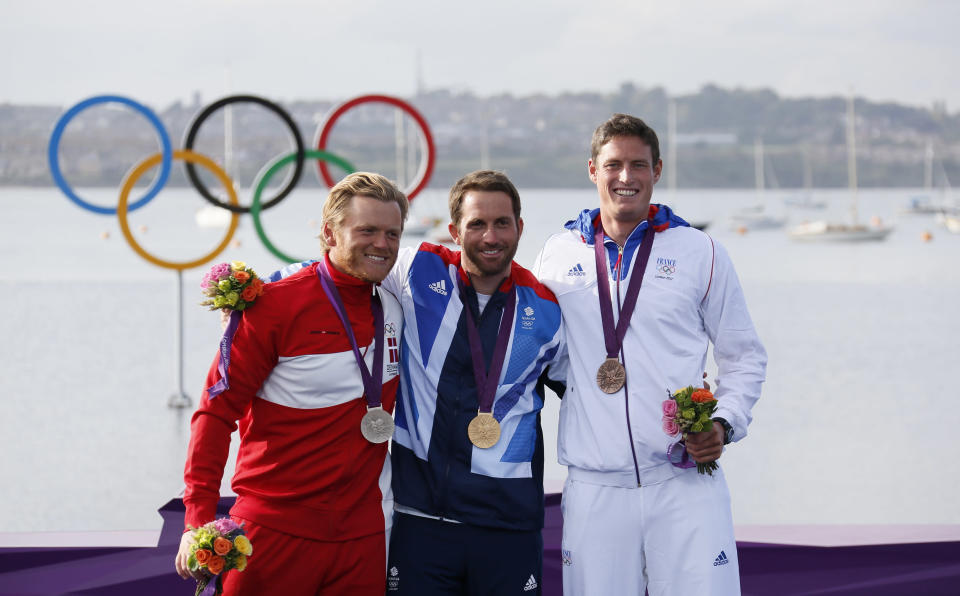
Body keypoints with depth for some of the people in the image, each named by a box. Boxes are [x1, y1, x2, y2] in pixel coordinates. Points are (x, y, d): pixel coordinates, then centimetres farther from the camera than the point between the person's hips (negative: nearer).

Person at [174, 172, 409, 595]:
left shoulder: (394, 311, 8)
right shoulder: (277, 304, -8)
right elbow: (217, 410, -9)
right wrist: (198, 520, -16)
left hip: (362, 539, 5)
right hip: (275, 527, -5)